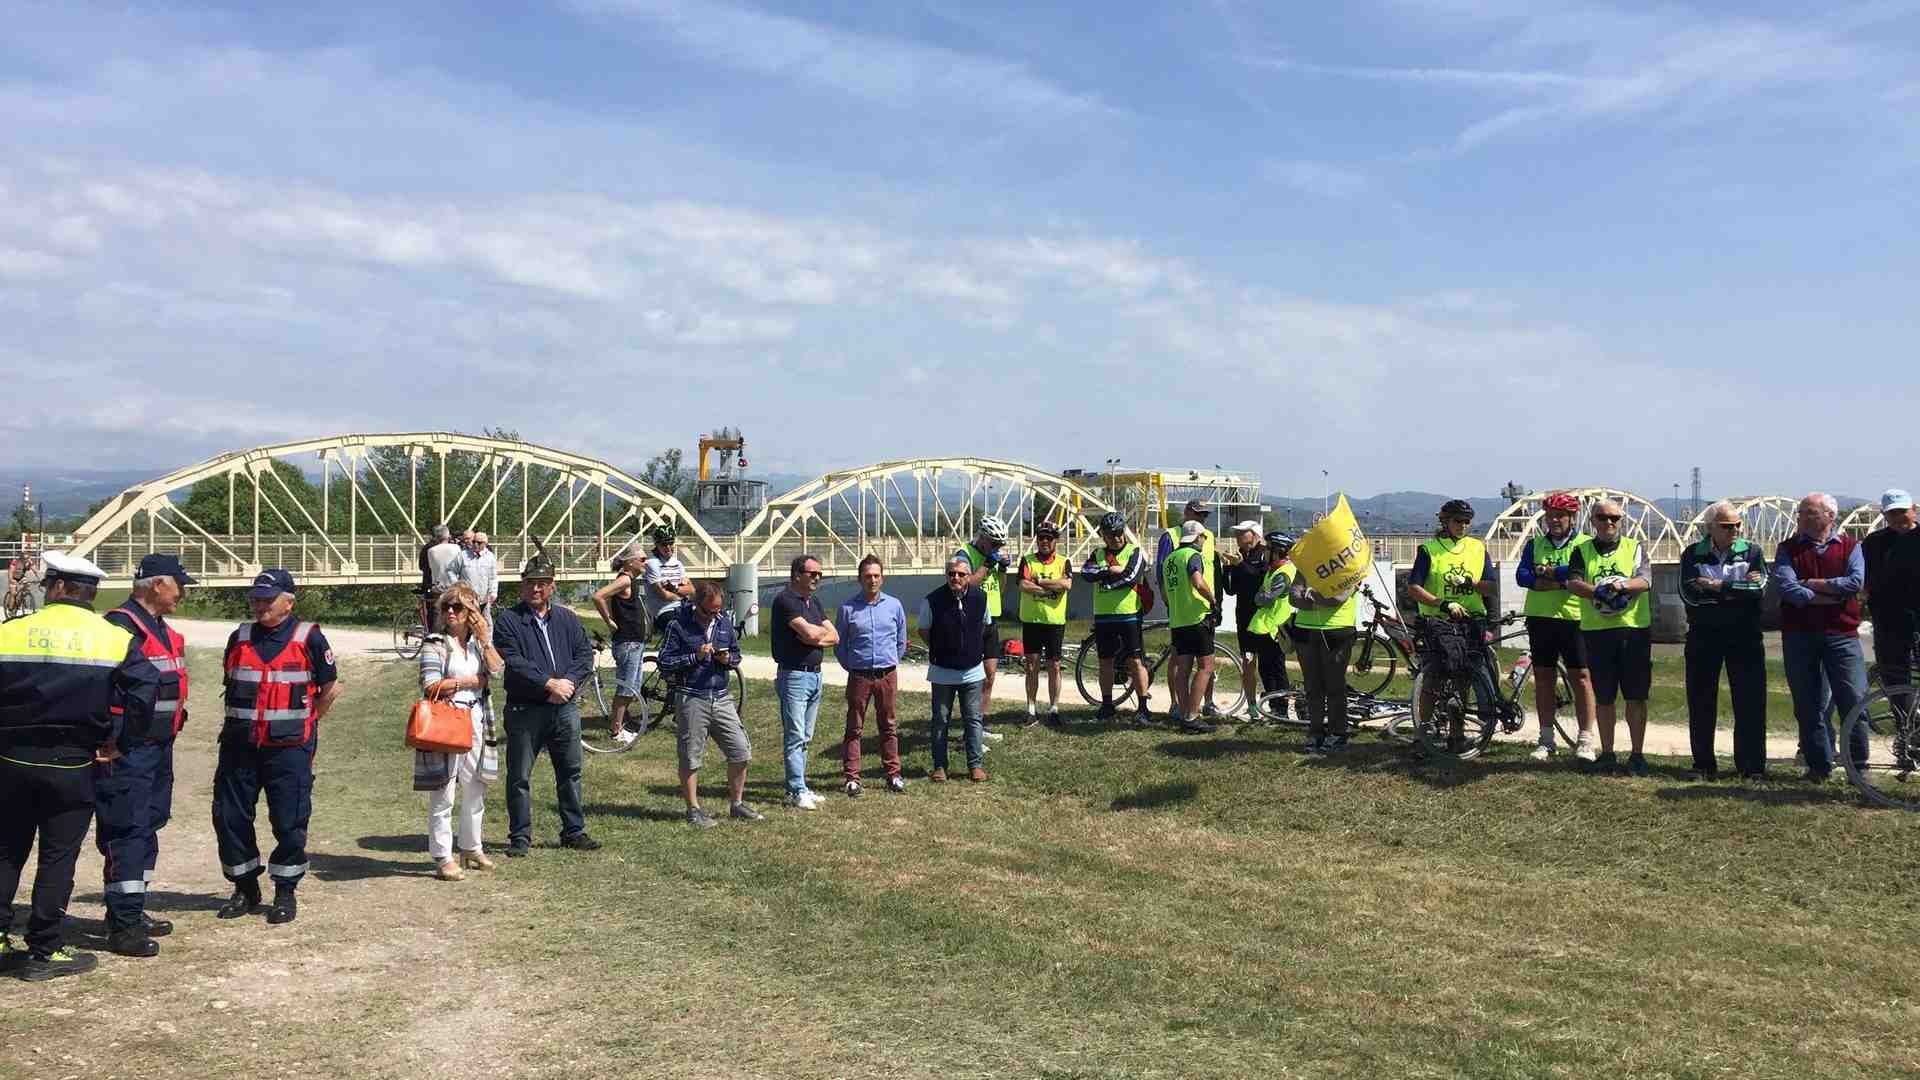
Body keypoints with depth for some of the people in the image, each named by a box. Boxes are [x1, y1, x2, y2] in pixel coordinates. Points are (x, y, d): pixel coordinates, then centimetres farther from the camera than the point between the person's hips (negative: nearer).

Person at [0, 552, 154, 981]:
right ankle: (44, 952, 10)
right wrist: (114, 738, -4)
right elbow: (144, 691, -14)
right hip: (71, 767, -2)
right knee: (58, 858, 6)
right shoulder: (115, 638, -5)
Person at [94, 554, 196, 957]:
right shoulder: (121, 626, -15)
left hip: (159, 748, 10)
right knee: (126, 833, -7)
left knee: (147, 828, 17)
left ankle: (133, 911, 28)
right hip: (128, 752, -10)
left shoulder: (164, 630, 16)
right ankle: (122, 926, -3)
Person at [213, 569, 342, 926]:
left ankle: (286, 892, 12)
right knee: (229, 817, 7)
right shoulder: (240, 637, 8)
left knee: (289, 822, -2)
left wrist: (304, 723, 5)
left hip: (288, 748, -4)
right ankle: (245, 889, 22)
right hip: (239, 745, 4)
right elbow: (231, 684, 22)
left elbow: (331, 687, 4)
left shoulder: (308, 638, -4)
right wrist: (243, 722, 15)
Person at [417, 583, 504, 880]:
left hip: (476, 722, 6)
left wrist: (484, 639, -7)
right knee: (443, 794, -4)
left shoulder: (478, 643, 13)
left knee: (475, 790, 13)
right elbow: (431, 687, -15)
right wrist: (472, 681, -9)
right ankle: (442, 858, 3)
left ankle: (471, 849, 27)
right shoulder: (435, 645, -3)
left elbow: (498, 671, -3)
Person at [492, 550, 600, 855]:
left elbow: (585, 654, 4)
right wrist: (549, 684, -17)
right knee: (519, 776, 2)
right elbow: (513, 662, -14)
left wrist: (568, 682, -13)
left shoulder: (567, 619, 11)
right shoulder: (508, 620, -3)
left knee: (570, 772, 11)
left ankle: (574, 831, 23)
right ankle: (520, 837, 13)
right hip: (525, 710, -4)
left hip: (566, 707, 4)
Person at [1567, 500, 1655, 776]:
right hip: (1596, 630, 1)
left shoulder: (1635, 548, 8)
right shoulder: (1582, 551, 9)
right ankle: (1607, 753, 19)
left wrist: (1622, 585, -27)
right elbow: (1573, 583, -6)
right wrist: (1599, 592, -24)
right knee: (1603, 698, 8)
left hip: (1634, 629, -1)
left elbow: (1645, 580, -8)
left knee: (1636, 697, 1)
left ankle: (1637, 754, 10)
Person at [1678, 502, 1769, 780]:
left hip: (1745, 635, 0)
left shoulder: (1752, 552, 5)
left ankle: (1752, 764, 10)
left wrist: (1719, 586, -14)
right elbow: (1689, 594, -12)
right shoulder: (1692, 554, 4)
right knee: (1701, 702, 5)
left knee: (1750, 702, 0)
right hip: (1703, 635, 1)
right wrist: (1738, 588, -11)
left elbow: (1759, 588, -13)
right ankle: (1703, 764, 15)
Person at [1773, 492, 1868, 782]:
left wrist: (1810, 583, -10)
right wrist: (1828, 597, -13)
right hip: (1798, 635, 1)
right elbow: (1785, 586, -10)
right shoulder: (1788, 548, 6)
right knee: (1808, 704, 6)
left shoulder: (1850, 546, 6)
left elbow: (1855, 582, -11)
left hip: (1841, 634, -1)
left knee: (1854, 700, -3)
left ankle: (1859, 765, 9)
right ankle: (1819, 765, 16)